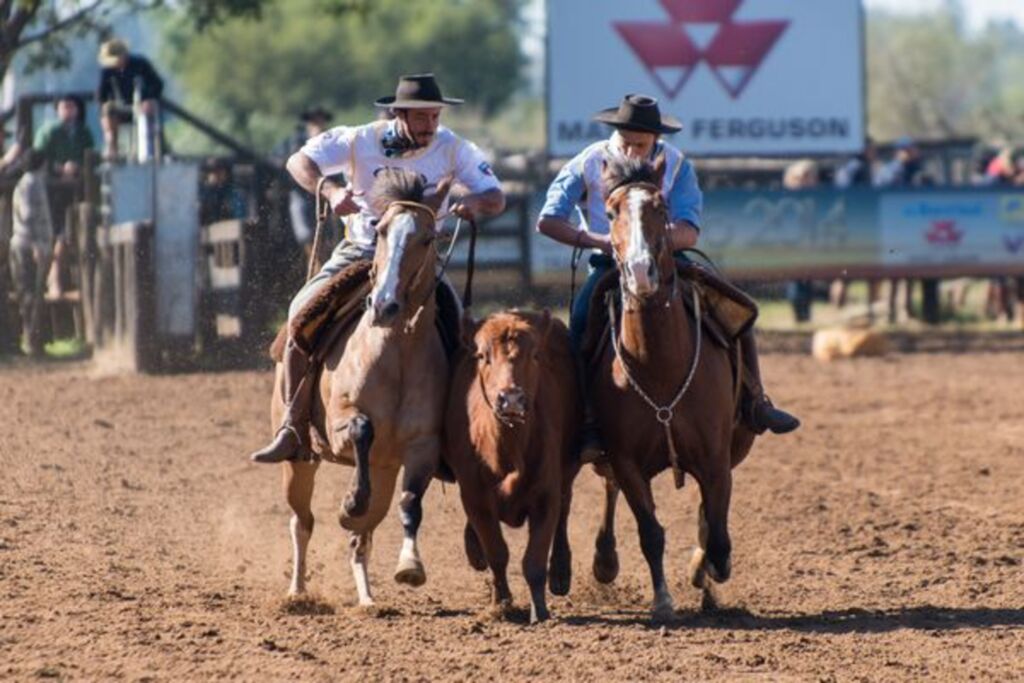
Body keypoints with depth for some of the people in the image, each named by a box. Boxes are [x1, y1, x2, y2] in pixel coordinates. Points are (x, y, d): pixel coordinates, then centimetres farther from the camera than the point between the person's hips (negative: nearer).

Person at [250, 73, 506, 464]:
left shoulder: (453, 149, -3)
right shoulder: (362, 141, -4)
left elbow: (497, 200, -2)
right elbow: (299, 162, -2)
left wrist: (475, 202, -27)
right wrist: (330, 191, -22)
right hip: (359, 251, 0)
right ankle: (294, 430, -13)